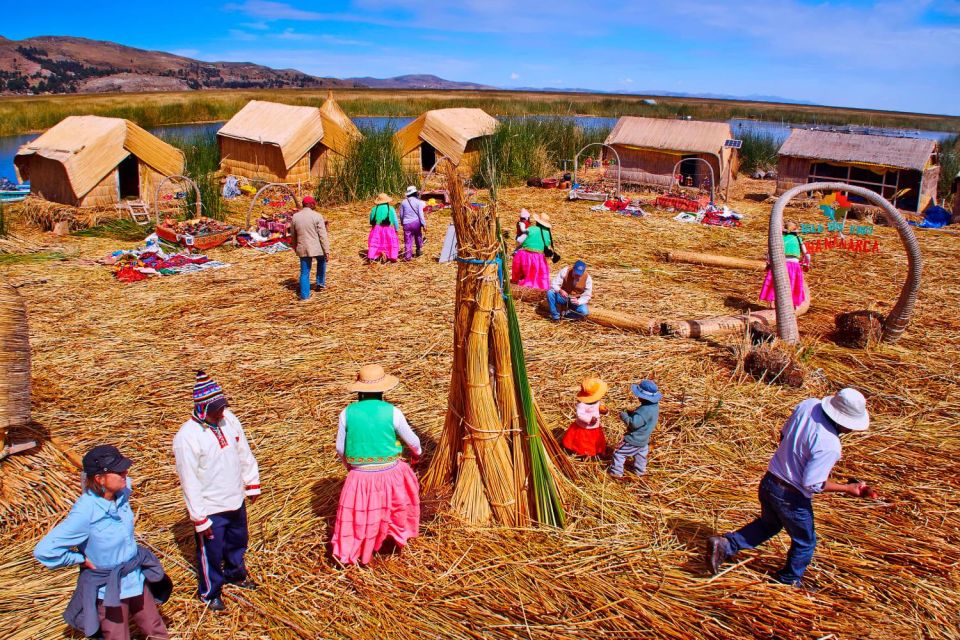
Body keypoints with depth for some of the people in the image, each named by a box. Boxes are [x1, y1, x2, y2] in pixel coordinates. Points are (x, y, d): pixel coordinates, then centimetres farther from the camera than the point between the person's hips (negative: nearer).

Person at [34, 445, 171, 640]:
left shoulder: (122, 492, -12)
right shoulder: (85, 513, -29)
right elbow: (44, 551, -28)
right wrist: (82, 560, -17)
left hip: (136, 580, 6)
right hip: (109, 591, -6)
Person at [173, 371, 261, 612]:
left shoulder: (228, 419, -8)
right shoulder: (187, 437, -26)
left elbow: (244, 454, 5)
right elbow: (189, 481, -22)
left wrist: (252, 484, 10)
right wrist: (199, 518, -18)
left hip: (236, 501, 6)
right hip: (210, 509, -6)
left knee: (238, 541, 27)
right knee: (211, 553, 14)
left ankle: (235, 574, 54)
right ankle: (210, 592, 38)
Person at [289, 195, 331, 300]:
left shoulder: (295, 217, 4)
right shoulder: (317, 216, -9)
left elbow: (293, 236, 13)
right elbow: (323, 235, -11)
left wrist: (295, 248, 27)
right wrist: (327, 251, -9)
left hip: (302, 249, 3)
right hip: (317, 248, -3)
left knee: (304, 272, 10)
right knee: (321, 260, 29)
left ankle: (305, 295, 10)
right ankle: (321, 283, 30)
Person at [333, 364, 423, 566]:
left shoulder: (347, 413, -9)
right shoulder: (392, 412, -13)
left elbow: (340, 448, 1)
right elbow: (413, 441, 0)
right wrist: (416, 454, 23)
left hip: (359, 476, 1)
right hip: (390, 475, -1)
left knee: (358, 516, 19)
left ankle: (347, 554, 29)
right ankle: (401, 532, 43)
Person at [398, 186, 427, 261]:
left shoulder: (404, 202, 5)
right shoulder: (418, 202, -4)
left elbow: (401, 214, 11)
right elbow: (421, 214, -9)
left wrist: (402, 223, 26)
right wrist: (424, 225, -7)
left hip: (406, 224, 1)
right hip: (416, 222, -1)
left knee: (408, 240, 1)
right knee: (418, 237, 21)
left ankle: (407, 256, -4)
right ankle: (419, 250, 31)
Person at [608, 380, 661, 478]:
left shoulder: (644, 410, -36)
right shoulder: (654, 405, -6)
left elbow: (633, 423, -35)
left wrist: (624, 415, -22)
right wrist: (632, 413, -3)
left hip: (634, 439, -9)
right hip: (643, 439, 9)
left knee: (619, 452, 8)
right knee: (640, 454, 30)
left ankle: (616, 471, 19)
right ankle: (640, 470, 47)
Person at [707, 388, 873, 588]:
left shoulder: (808, 404, -10)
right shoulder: (829, 445, -31)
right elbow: (812, 484, -23)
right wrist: (848, 488, -12)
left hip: (769, 481, 7)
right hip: (791, 497, -7)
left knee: (769, 524, 32)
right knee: (805, 542, 22)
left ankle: (725, 545, 20)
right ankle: (788, 581, 42)